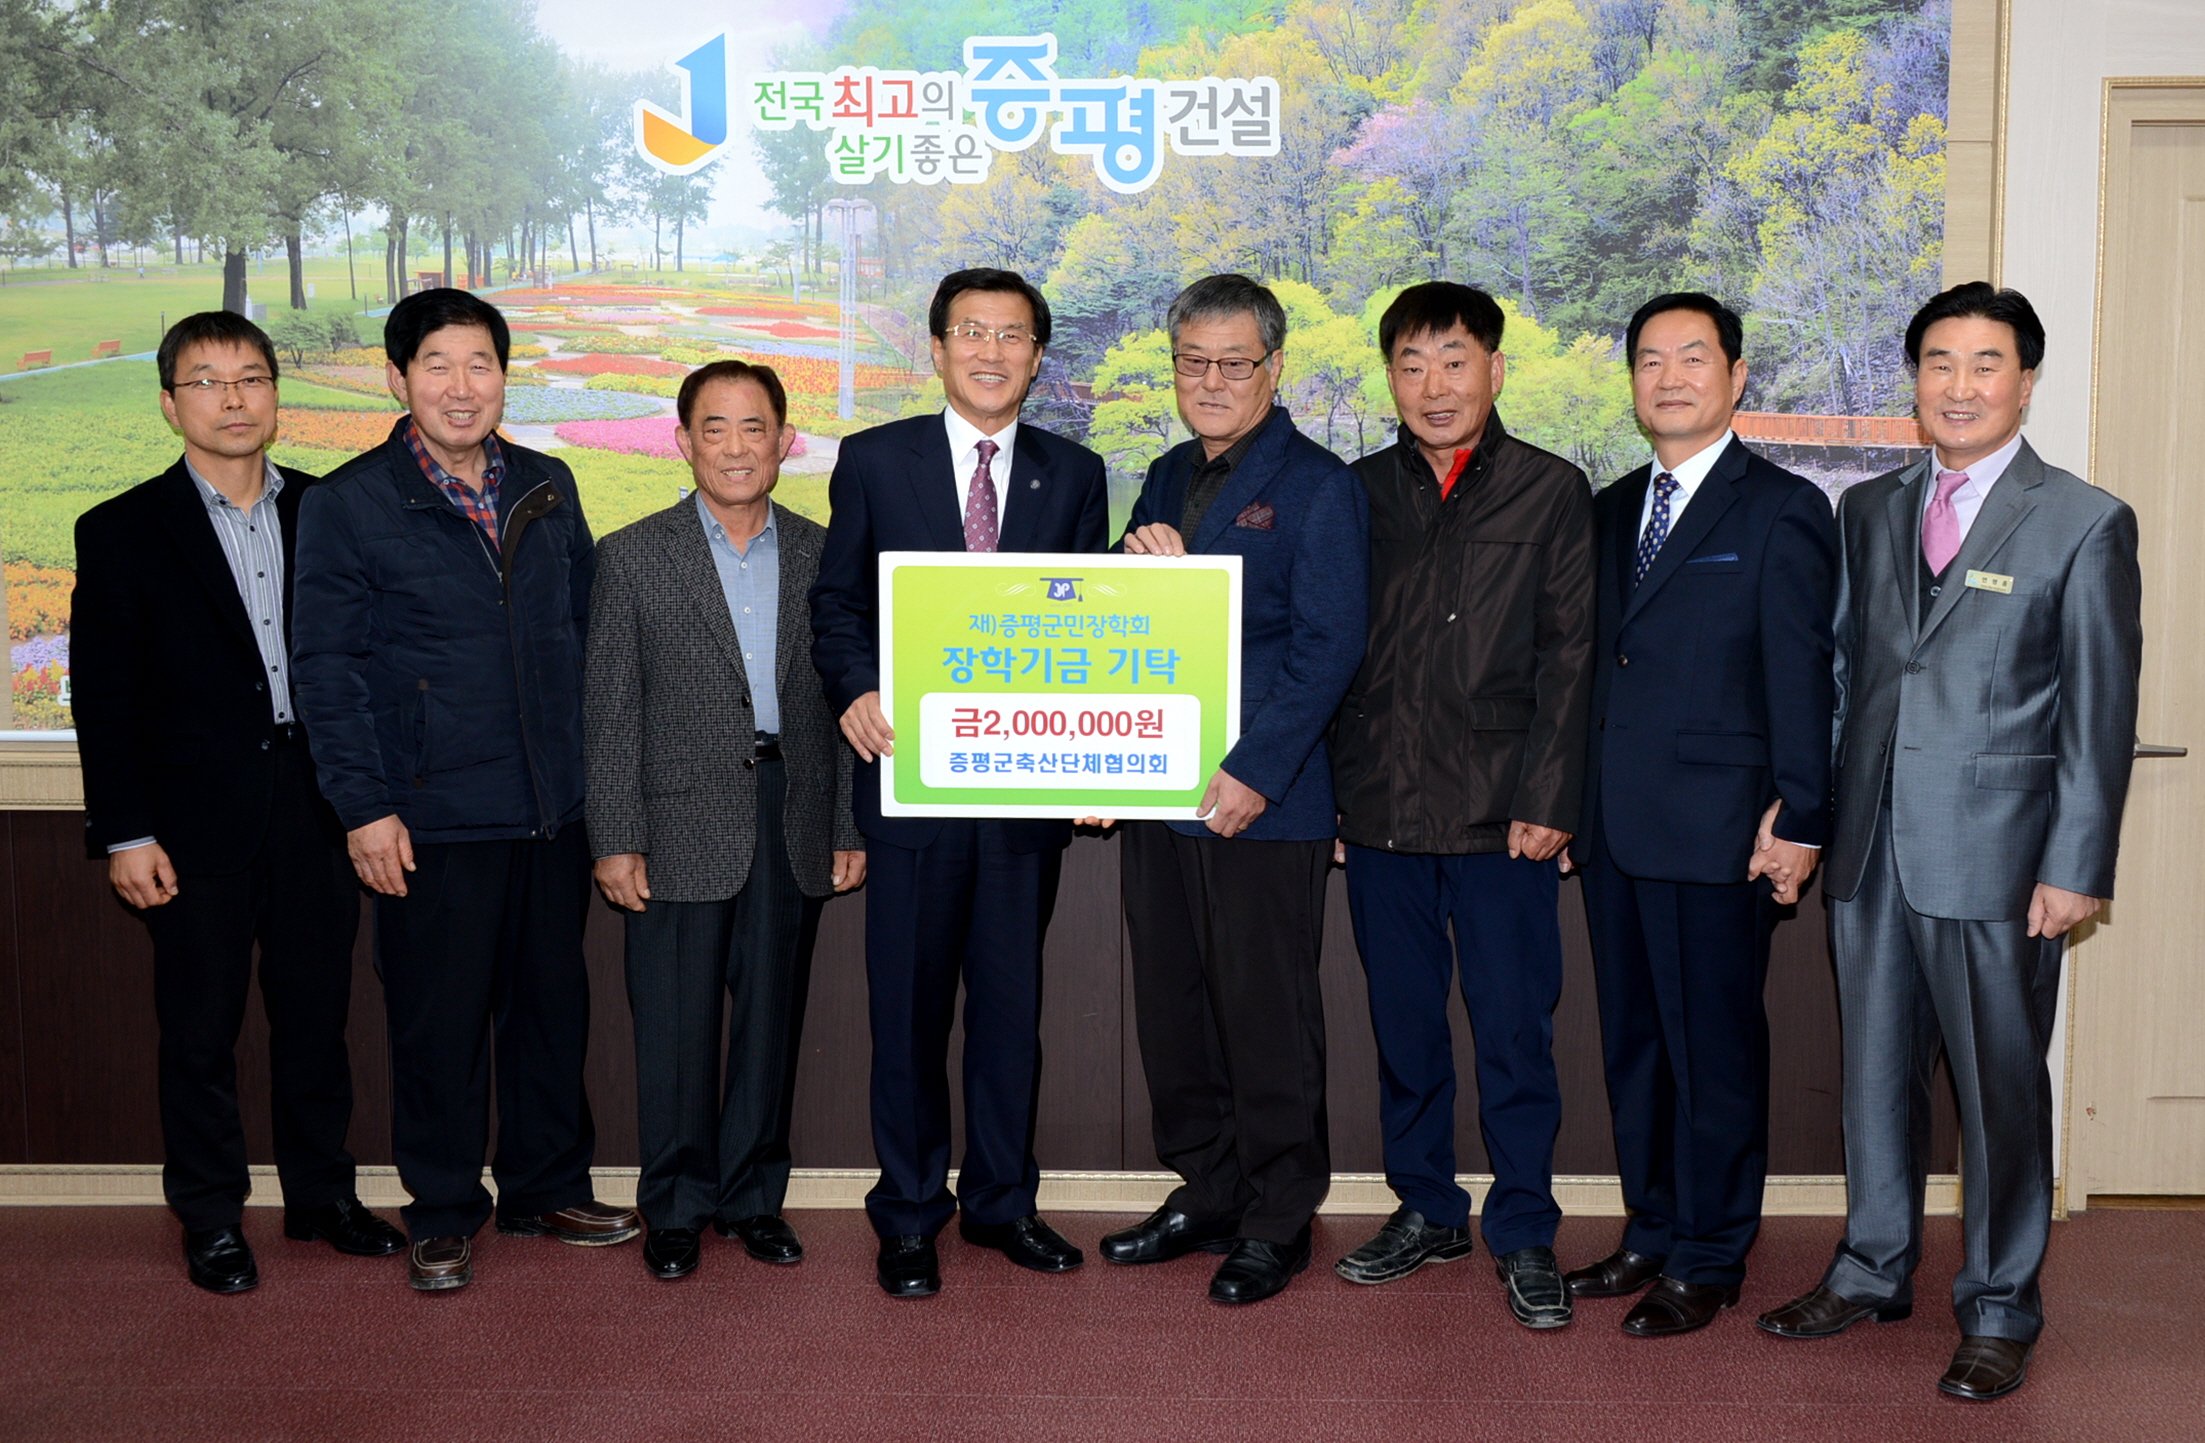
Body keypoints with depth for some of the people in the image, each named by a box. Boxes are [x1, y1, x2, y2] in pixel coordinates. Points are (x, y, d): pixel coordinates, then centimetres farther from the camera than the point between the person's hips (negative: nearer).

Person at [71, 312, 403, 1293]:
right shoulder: (123, 532, -2)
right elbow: (103, 698, -3)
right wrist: (125, 834, -8)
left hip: (317, 812, 3)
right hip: (198, 824, -2)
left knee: (317, 1013, 12)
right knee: (200, 1030, 8)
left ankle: (320, 1193, 28)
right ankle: (211, 1218, 22)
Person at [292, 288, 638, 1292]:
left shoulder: (548, 488, 9)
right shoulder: (347, 504, -3)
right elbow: (326, 668, -4)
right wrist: (364, 805, -10)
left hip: (554, 807, 4)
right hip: (433, 821, -4)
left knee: (554, 1004, 13)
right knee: (438, 1021, 5)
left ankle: (548, 1190, 30)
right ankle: (443, 1217, 22)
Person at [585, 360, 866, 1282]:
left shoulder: (822, 555, 8)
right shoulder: (633, 557, 1)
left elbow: (846, 700, 9)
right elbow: (609, 712, -1)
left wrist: (850, 827, 5)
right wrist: (615, 841, -7)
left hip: (793, 823, 2)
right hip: (681, 828, -2)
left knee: (772, 1017, 10)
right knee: (676, 1026, 4)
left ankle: (754, 1195, 24)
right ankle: (676, 1206, 19)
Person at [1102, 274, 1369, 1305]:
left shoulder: (1318, 487, -5)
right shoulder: (1168, 477, 17)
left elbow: (1327, 648, -12)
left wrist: (1253, 774, -18)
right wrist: (1152, 571, -4)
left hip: (1260, 800, -7)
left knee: (1268, 1015, 2)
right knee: (1173, 1007, 13)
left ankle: (1277, 1221, 16)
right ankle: (1206, 1192, 28)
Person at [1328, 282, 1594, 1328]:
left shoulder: (1552, 492, 2)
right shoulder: (1357, 491, 10)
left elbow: (1569, 655, -2)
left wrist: (1546, 799, -9)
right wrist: (1325, 795, 5)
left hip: (1501, 813, -3)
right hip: (1378, 809, 3)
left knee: (1515, 1028, 2)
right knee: (1404, 1024, 11)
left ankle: (1524, 1233, 15)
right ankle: (1425, 1209, 26)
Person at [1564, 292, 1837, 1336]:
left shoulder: (1782, 510, -4)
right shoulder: (1610, 509, 15)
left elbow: (1801, 677, -8)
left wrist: (1799, 820, -12)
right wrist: (1570, 799, 11)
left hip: (1716, 830, -6)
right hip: (1613, 826, 7)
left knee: (1715, 1047, 3)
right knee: (1632, 1042, 14)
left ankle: (1708, 1262, 16)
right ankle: (1652, 1232, 28)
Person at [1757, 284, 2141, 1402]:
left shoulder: (2085, 523, -3)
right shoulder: (1868, 511, 11)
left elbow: (2099, 714, -5)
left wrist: (2076, 867, -9)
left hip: (1994, 851, -4)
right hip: (1868, 847, 4)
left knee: (1999, 1086, 5)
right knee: (1875, 1070, 14)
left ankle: (1999, 1309, 20)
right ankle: (1873, 1269, 30)